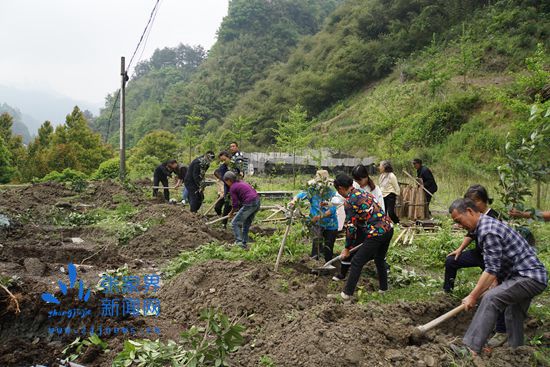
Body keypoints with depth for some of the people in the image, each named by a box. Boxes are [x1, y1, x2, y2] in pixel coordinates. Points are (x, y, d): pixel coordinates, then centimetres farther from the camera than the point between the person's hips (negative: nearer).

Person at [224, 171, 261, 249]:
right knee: (246, 224, 20)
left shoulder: (232, 188, -4)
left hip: (249, 204, -9)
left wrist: (231, 213, 15)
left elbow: (235, 204, -4)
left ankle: (239, 242, -10)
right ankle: (244, 243, 25)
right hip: (257, 202, 9)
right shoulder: (241, 182, 20)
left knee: (235, 223, 0)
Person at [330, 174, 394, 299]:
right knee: (380, 259, 27)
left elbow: (351, 227, -8)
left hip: (376, 233, -8)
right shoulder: (363, 193, 16)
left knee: (357, 262, 3)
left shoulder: (349, 201, -9)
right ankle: (383, 288, 39)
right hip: (388, 228, 8)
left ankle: (347, 293, 11)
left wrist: (347, 248, 2)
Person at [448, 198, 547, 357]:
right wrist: (495, 283, 11)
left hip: (530, 278, -11)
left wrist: (473, 296, -18)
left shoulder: (488, 231, -22)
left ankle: (471, 349, -29)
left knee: (490, 299, -25)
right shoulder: (487, 224, 11)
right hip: (531, 275, 11)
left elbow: (491, 270, -23)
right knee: (514, 316, 20)